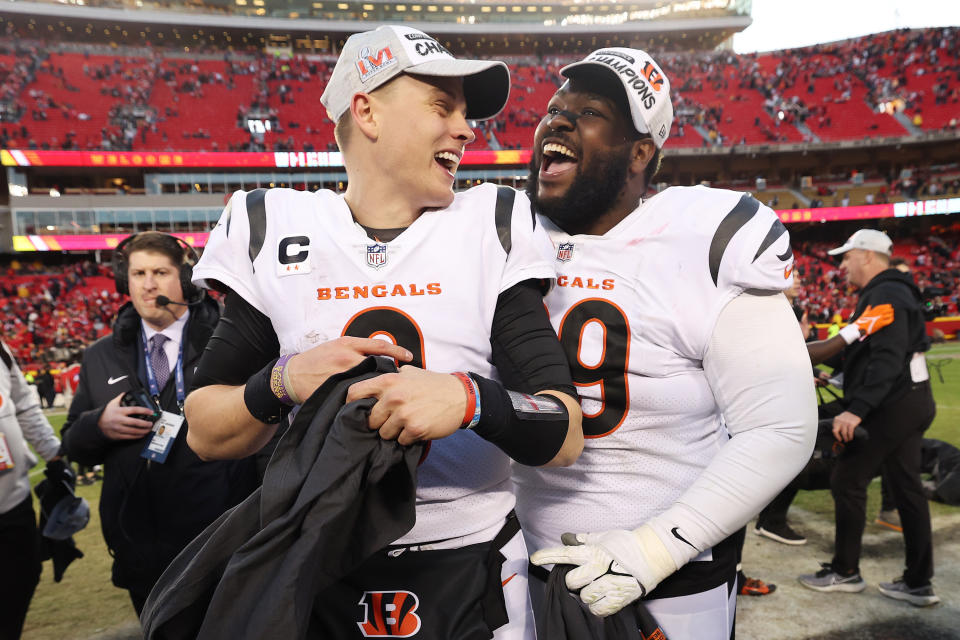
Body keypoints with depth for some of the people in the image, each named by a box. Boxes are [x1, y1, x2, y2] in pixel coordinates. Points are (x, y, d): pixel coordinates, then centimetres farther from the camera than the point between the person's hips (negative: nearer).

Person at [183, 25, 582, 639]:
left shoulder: (494, 228, -6)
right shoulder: (271, 232, -4)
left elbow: (565, 437, -10)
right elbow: (206, 435, 0)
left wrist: (469, 399, -29)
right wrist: (283, 383, -20)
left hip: (471, 570, 0)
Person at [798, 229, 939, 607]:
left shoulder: (885, 295, -17)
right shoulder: (889, 292, 16)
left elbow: (888, 360, -27)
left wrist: (857, 409, -33)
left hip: (894, 405, -10)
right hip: (909, 402, 11)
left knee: (847, 480, -2)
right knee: (906, 487, 12)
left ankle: (845, 572, 10)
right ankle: (918, 583, 19)